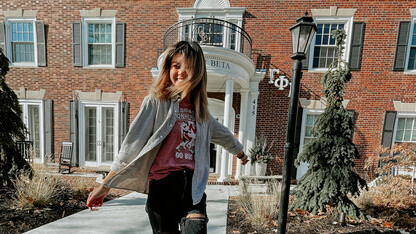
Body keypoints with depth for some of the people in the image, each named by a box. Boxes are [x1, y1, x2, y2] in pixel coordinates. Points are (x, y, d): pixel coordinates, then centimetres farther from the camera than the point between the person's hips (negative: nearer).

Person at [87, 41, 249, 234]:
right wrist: (105, 185, -4)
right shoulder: (156, 101, -5)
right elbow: (132, 142, -6)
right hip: (163, 184, -3)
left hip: (193, 186, 4)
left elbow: (222, 134, 25)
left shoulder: (200, 110, 9)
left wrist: (240, 153, 41)